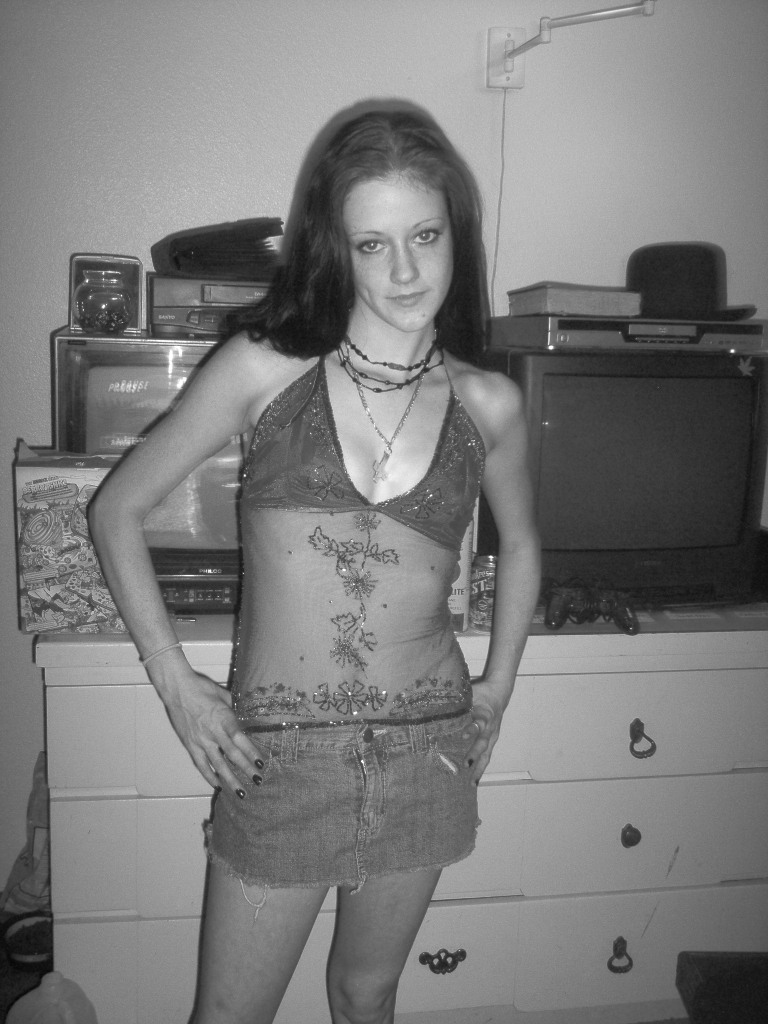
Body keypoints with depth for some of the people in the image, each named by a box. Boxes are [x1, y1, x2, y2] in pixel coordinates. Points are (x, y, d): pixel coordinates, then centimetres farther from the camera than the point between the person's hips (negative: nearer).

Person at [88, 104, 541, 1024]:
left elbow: (519, 545, 17)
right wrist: (174, 682, -4)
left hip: (426, 749, 2)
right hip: (277, 753, -1)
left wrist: (497, 690, 11)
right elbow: (117, 510, 0)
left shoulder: (487, 404, -1)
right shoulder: (265, 368, -8)